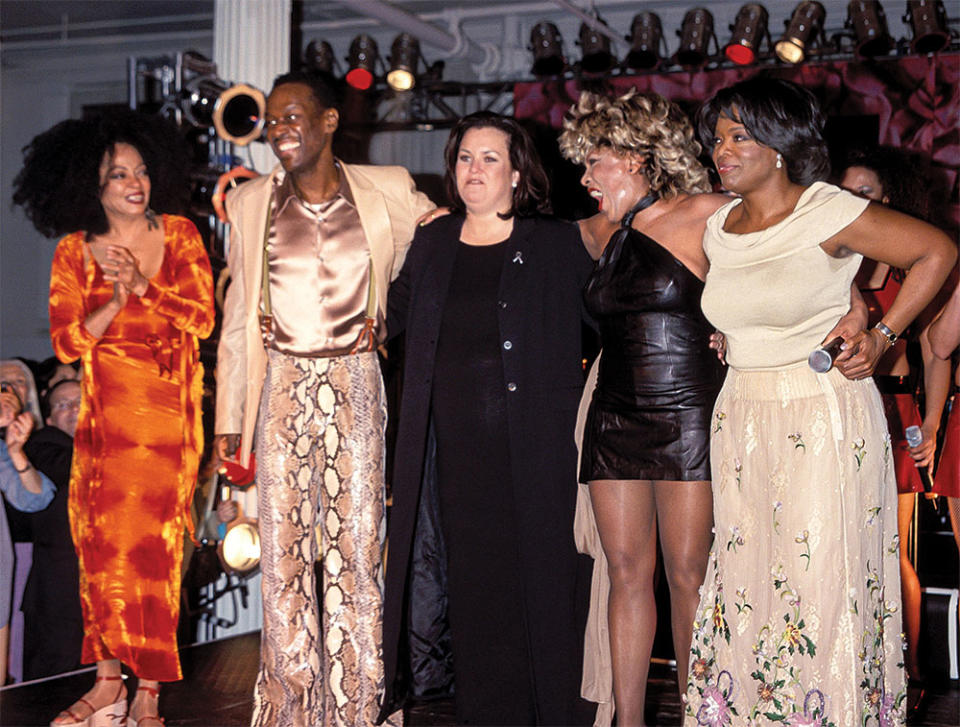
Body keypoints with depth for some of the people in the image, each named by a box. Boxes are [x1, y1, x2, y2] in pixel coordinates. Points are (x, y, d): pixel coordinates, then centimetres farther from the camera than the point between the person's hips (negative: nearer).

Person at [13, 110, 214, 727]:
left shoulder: (179, 235, 2)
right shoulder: (74, 252, 2)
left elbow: (202, 317, -6)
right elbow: (67, 343, -2)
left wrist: (141, 283, -17)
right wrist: (117, 300, -16)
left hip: (167, 410, -2)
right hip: (104, 412, 2)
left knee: (150, 543, -4)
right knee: (99, 542, 2)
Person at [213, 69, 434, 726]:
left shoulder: (389, 192, 2)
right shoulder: (251, 203, 7)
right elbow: (238, 319, 10)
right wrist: (229, 419, 7)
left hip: (356, 385, -1)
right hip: (283, 388, 1)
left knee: (358, 540, 0)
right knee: (284, 545, 3)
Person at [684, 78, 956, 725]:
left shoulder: (828, 213, -10)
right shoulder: (719, 227, 9)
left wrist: (883, 336, -4)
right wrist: (730, 336, 12)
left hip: (824, 417, -6)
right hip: (742, 421, 6)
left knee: (821, 580, -3)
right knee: (745, 580, 7)